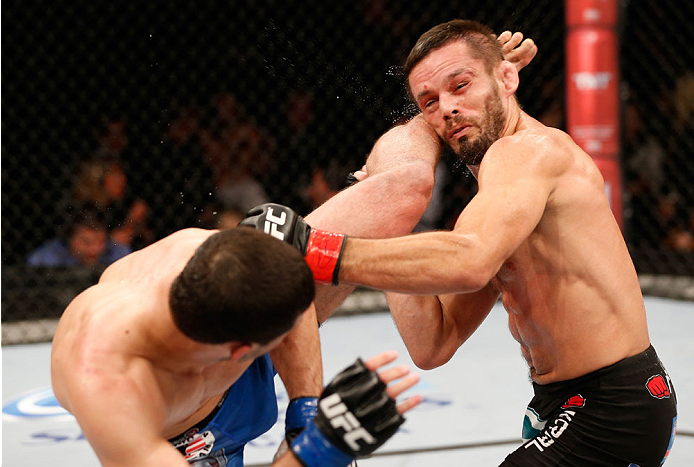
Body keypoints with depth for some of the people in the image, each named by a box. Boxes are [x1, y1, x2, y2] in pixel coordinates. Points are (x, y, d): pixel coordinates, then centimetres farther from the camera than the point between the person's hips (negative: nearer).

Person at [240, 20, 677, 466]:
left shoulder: (528, 149, -14)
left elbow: (469, 262, -36)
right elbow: (433, 346, 4)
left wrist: (311, 246, -34)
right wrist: (387, 206, 2)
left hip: (613, 414, -10)